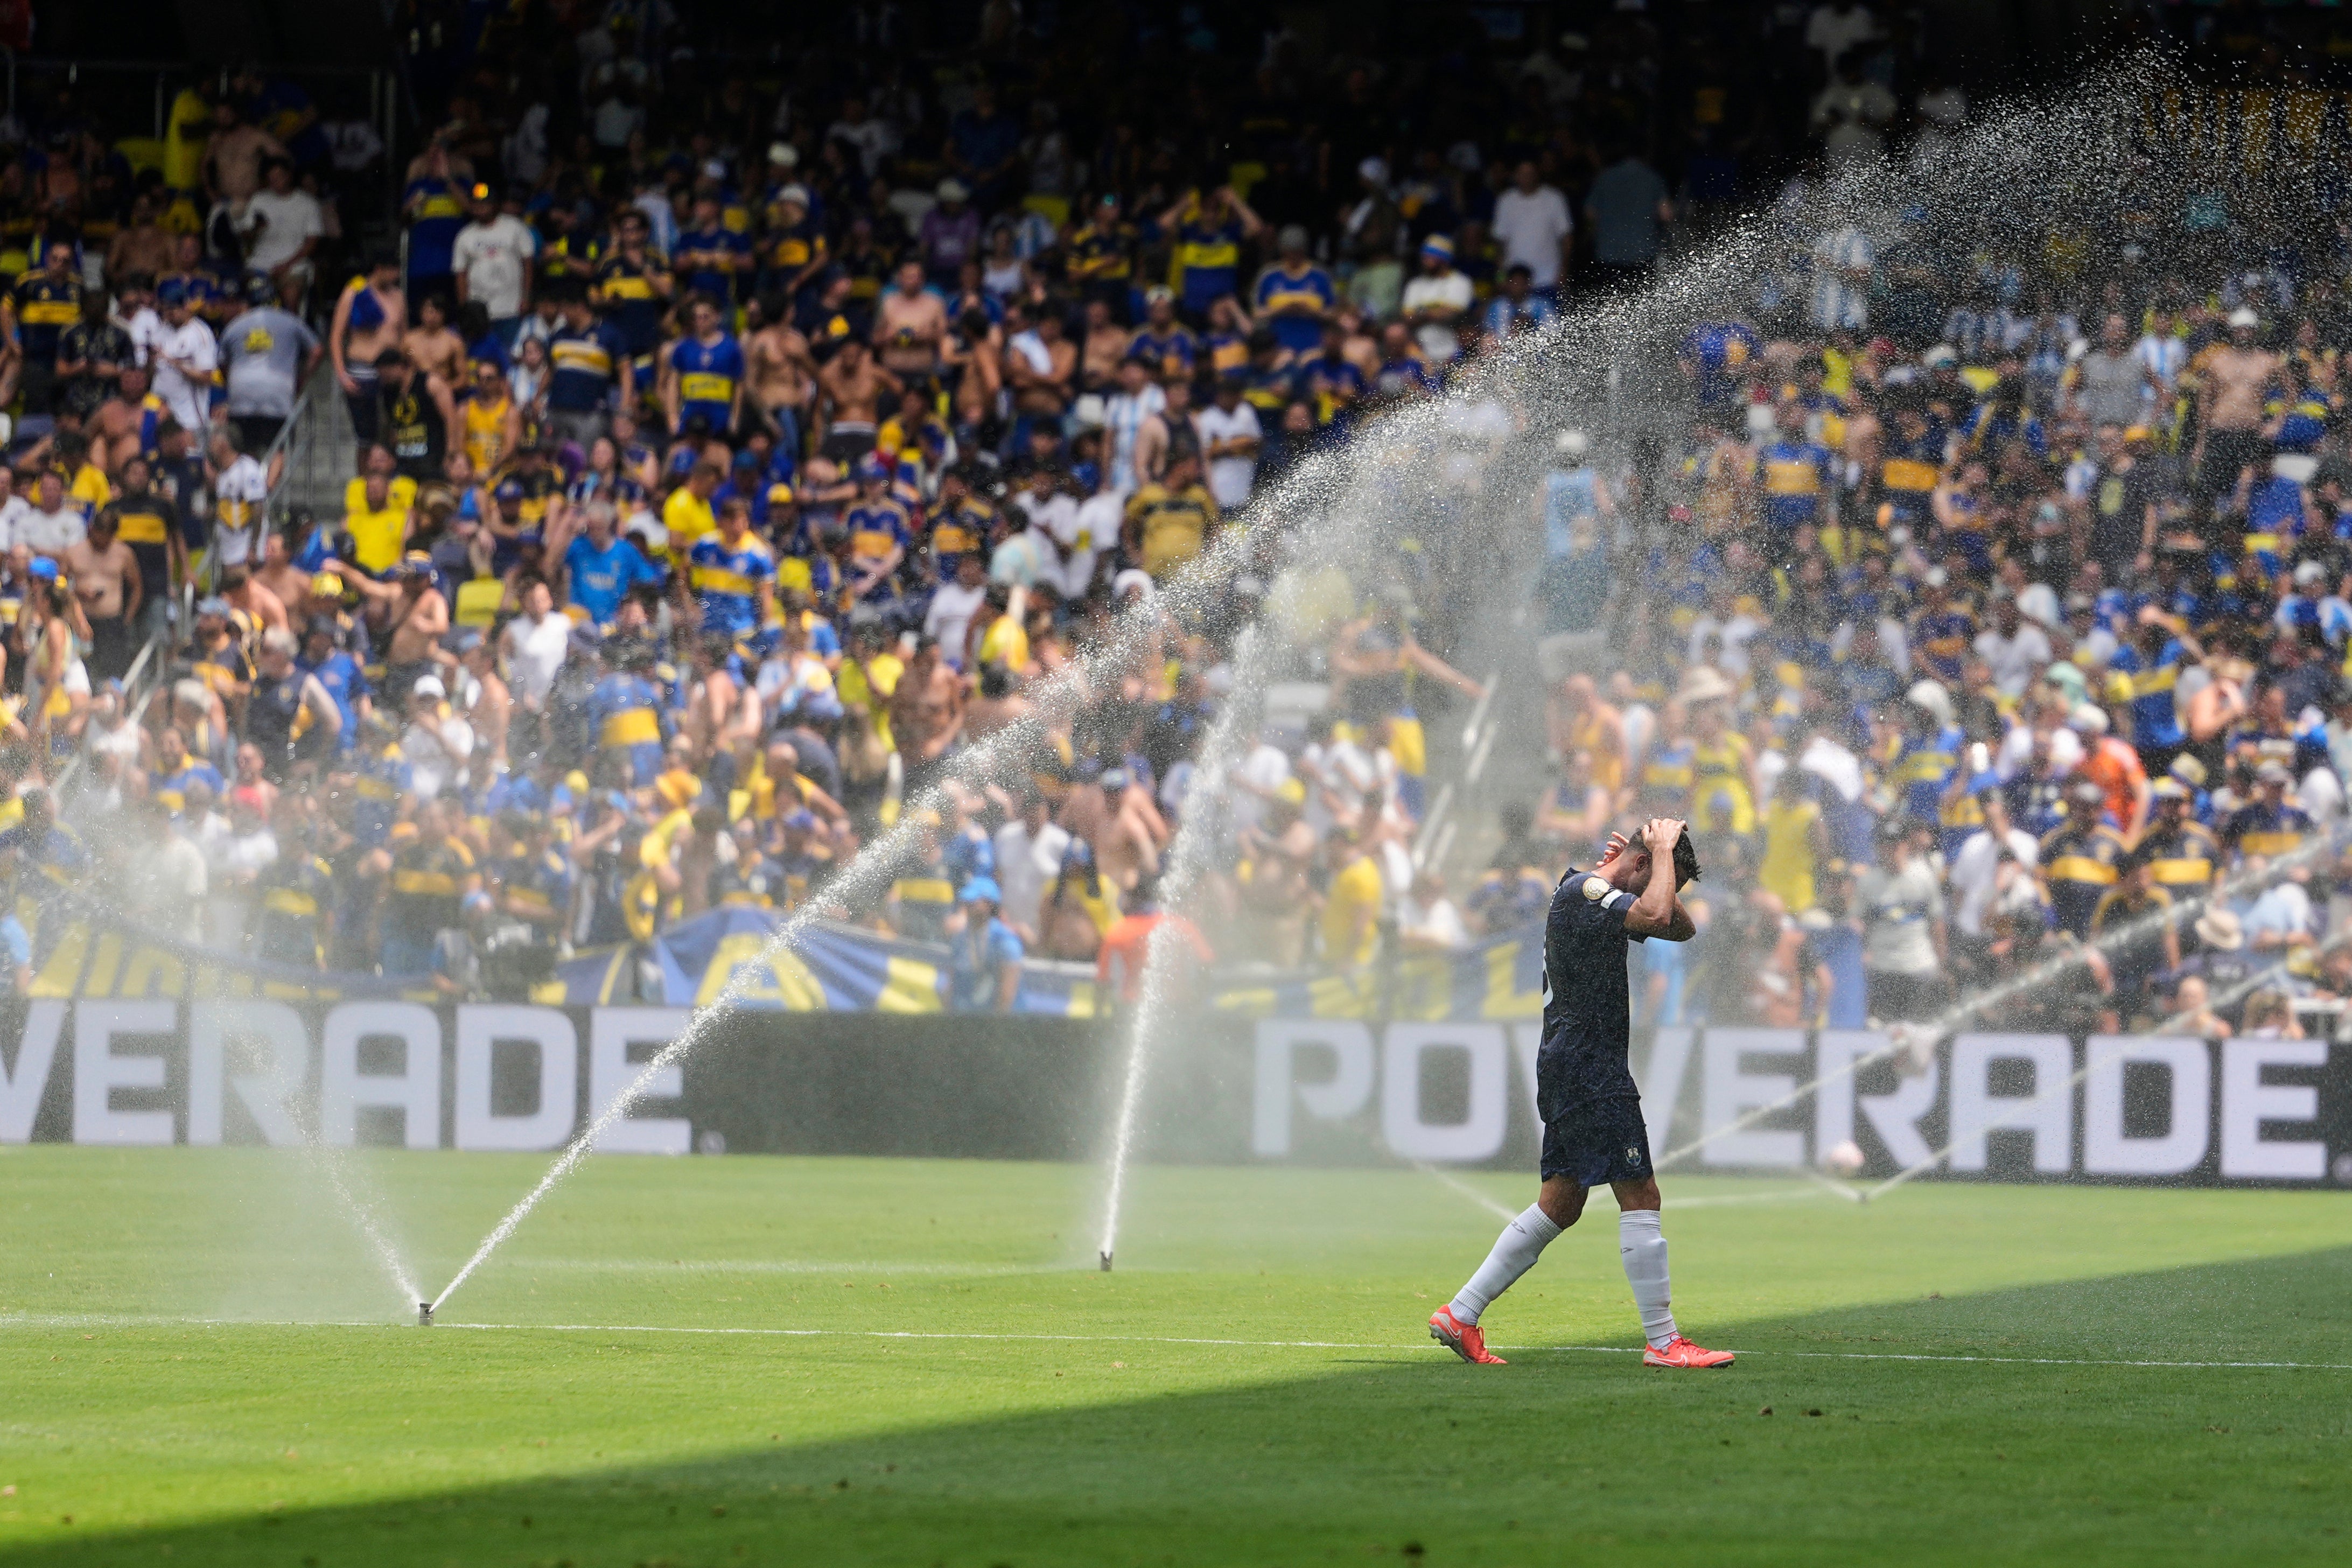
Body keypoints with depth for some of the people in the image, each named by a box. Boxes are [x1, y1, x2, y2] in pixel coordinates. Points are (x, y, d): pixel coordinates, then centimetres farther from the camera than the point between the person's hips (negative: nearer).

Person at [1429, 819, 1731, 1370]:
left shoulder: (1599, 896, 18)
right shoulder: (1582, 890, -13)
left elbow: (1680, 928, 25)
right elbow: (1654, 915, -29)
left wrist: (1662, 869, 10)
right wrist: (1663, 852, -13)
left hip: (1570, 1071, 11)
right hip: (1589, 1068, -11)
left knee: (1560, 1204, 13)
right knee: (1639, 1195, -10)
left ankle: (1459, 1314, 14)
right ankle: (1663, 1342, -10)